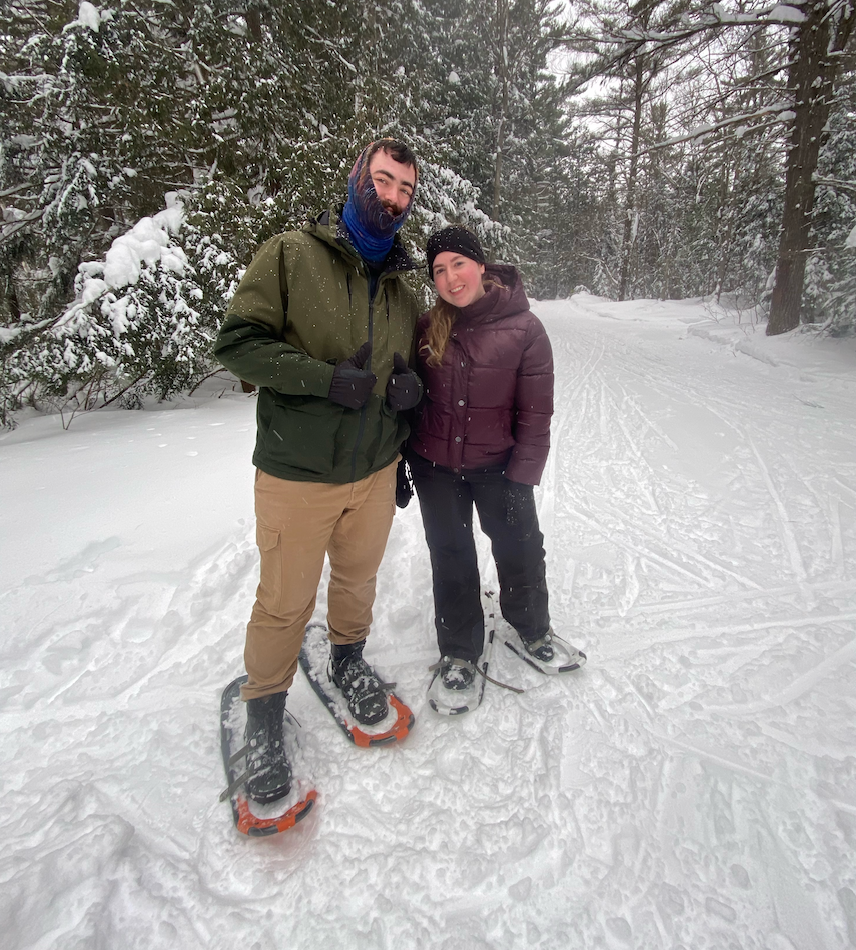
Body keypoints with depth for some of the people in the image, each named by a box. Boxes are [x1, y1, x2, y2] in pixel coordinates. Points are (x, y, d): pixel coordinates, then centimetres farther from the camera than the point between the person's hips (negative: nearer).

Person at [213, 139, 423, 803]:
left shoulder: (402, 289, 11)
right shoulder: (291, 255, -6)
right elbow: (237, 343, -10)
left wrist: (411, 386, -4)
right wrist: (326, 378, -22)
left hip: (376, 472, 5)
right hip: (297, 475, -4)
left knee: (358, 579, 21)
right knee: (286, 603, 7)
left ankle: (348, 659, 49)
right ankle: (264, 712, 32)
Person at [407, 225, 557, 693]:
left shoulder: (524, 329, -12)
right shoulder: (427, 328, -4)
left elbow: (535, 412, -9)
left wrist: (523, 475, -12)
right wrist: (400, 462, 5)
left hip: (497, 465, -1)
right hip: (434, 464, 2)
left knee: (519, 545, 12)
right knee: (450, 555, 12)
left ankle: (531, 625, 43)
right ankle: (459, 648, 34)